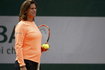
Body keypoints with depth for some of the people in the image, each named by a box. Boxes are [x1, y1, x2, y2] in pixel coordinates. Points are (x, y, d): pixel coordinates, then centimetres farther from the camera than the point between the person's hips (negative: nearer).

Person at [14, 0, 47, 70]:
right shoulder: (21, 25, -10)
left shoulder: (34, 24, 16)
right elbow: (18, 46, -16)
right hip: (25, 61, -9)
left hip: (34, 62, 9)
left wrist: (41, 48, 8)